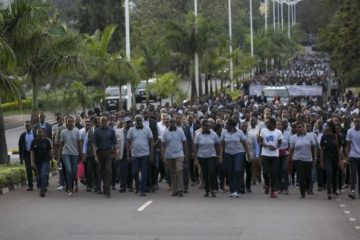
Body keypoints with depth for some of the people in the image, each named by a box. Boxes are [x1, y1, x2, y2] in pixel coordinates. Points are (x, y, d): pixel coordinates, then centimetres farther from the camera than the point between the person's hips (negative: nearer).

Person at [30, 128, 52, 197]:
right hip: (37, 161, 3)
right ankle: (43, 188, 32)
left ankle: (42, 191, -16)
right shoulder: (34, 142, 2)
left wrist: (51, 159, 6)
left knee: (43, 175, -16)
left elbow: (49, 151, 4)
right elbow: (32, 152, -1)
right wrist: (32, 161, -8)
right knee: (39, 176, 12)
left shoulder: (46, 141, -2)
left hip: (45, 161, -3)